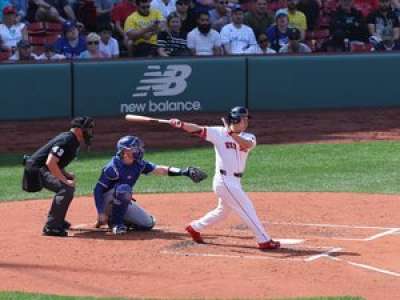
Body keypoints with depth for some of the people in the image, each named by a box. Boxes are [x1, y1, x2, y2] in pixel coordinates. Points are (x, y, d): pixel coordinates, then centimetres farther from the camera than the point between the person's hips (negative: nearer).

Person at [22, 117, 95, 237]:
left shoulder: (74, 141, 11)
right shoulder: (66, 140, -20)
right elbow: (50, 162, -29)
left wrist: (66, 175, 5)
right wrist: (64, 180, -26)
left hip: (42, 169, 11)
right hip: (36, 170, -11)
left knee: (69, 184, 24)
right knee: (66, 188, -24)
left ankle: (58, 220, 29)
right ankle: (51, 227, -23)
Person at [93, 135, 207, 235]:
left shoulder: (138, 164, -6)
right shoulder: (113, 167, -25)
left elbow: (159, 169, -8)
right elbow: (98, 190, -23)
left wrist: (184, 172, -18)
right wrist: (100, 213, -29)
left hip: (124, 203, 7)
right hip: (107, 202, -7)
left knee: (148, 223, 0)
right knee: (124, 189, -36)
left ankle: (112, 219, 13)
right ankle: (116, 223, -19)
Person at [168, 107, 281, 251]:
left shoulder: (248, 137, 3)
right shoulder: (219, 132, -5)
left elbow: (248, 144, -20)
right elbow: (198, 129, -12)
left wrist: (231, 133, -33)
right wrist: (181, 124, -28)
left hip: (235, 181, 7)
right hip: (225, 180, -7)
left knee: (222, 211, 23)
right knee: (247, 209, -7)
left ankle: (194, 228, 39)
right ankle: (264, 241, -2)